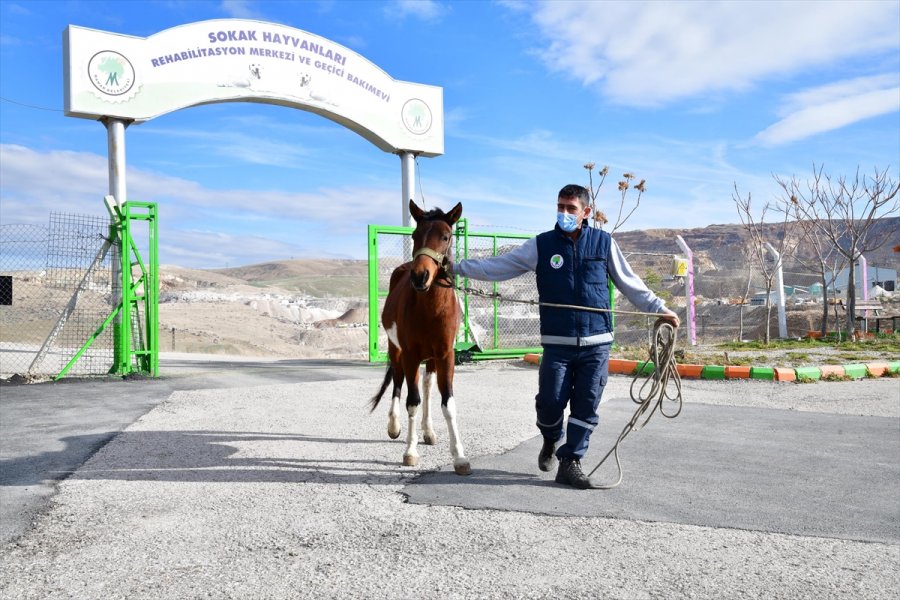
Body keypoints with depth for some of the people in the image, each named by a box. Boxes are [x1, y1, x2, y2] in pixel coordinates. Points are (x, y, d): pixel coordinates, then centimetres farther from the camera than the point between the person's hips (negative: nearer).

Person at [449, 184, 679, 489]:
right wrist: (455, 266, -3)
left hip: (597, 343, 1)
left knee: (586, 407, 3)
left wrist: (660, 309, 9)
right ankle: (551, 441, 32)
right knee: (550, 402, 0)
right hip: (557, 343, 0)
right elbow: (496, 266, 3)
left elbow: (630, 283, 12)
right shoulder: (541, 245, 3)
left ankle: (570, 462, 18)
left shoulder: (604, 243, 5)